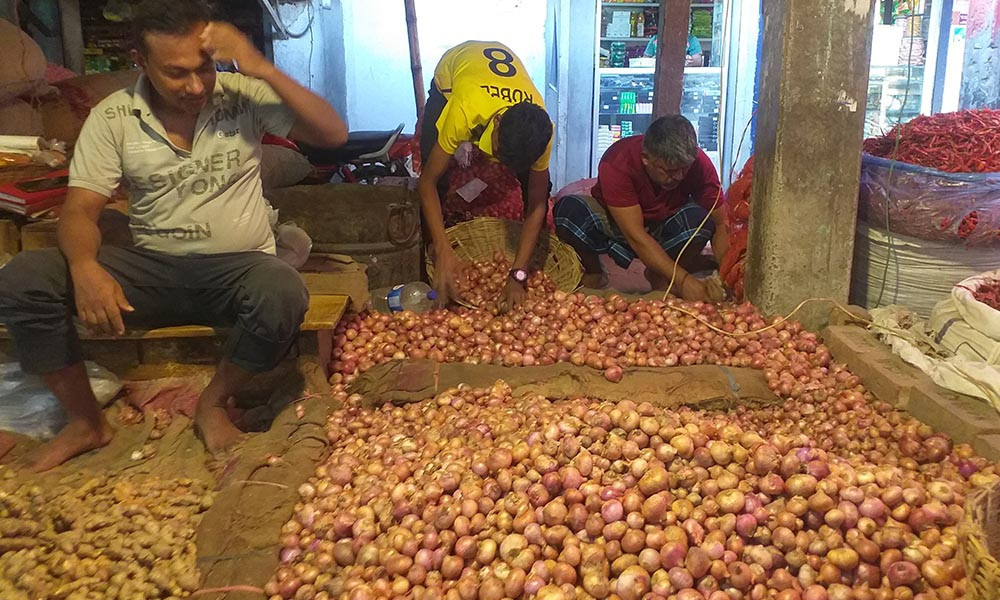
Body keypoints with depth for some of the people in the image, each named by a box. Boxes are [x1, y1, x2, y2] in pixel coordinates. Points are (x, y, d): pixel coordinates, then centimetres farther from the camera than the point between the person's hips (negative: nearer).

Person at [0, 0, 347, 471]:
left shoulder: (243, 95, -5)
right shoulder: (112, 118, -2)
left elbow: (334, 135, -12)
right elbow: (80, 210, -5)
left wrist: (262, 69, -23)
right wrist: (85, 267, -28)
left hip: (237, 268, -1)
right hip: (152, 270, 2)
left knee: (283, 295, -37)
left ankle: (213, 403, -6)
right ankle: (87, 422, 2)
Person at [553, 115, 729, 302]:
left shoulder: (699, 163, -23)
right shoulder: (617, 163, -32)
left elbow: (721, 224, -17)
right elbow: (635, 236, -36)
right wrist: (682, 279, -42)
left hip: (663, 231, 2)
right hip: (615, 226, -2)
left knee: (699, 218, -31)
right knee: (568, 209, -32)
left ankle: (658, 274, -2)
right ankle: (593, 271, -2)